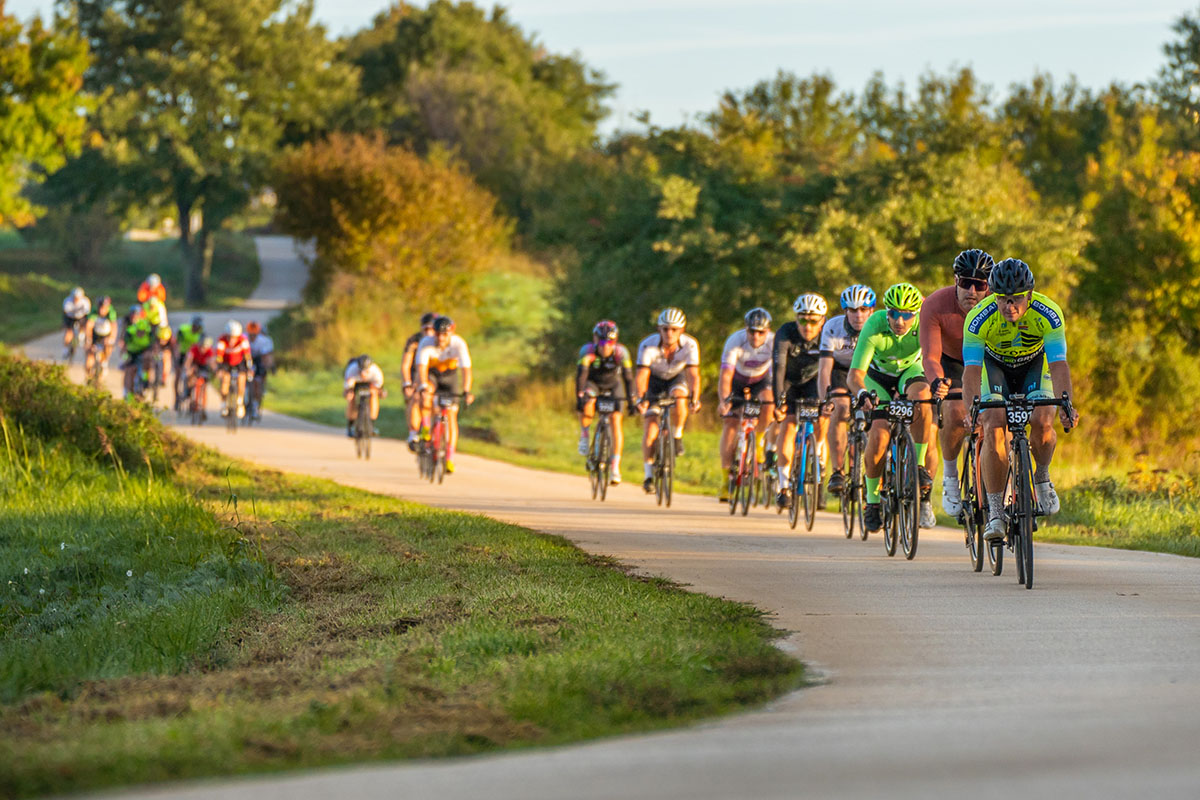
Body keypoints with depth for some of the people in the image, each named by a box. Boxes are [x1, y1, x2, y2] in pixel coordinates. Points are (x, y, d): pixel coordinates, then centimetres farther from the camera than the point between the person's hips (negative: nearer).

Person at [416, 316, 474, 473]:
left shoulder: (458, 344, -29)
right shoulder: (427, 343, -30)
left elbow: (466, 368, -35)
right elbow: (421, 367, -38)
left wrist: (466, 392, -48)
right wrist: (423, 387, -53)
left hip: (450, 374, 0)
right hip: (431, 374, 0)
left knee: (452, 414, -9)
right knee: (426, 394, -36)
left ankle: (450, 458, -5)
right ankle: (425, 428, -15)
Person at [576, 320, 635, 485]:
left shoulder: (621, 352, -28)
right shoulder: (588, 351, -30)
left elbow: (628, 377, -27)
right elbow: (581, 375, -35)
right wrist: (579, 397, -45)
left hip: (613, 384, 1)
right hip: (592, 383, -1)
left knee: (616, 420, -14)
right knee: (587, 407, -34)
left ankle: (616, 467, -10)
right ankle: (585, 434, -3)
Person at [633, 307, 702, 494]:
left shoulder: (690, 345, -27)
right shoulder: (648, 345, -29)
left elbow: (693, 374, -33)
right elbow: (641, 375, -36)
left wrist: (695, 399, -49)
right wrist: (641, 398, -52)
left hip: (677, 379, 0)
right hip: (655, 381, 0)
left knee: (679, 398, -35)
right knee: (650, 423, -13)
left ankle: (677, 435, -9)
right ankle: (649, 474, -3)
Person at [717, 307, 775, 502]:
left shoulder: (774, 343, -29)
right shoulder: (735, 341, -32)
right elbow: (725, 375, -39)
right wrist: (723, 400, -53)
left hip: (761, 380, 1)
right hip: (737, 381, -1)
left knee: (769, 399, -32)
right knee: (729, 424, -12)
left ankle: (758, 442, -8)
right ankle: (726, 480, -8)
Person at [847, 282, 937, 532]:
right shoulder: (874, 327, -32)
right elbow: (855, 374, -36)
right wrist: (863, 394, -57)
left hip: (911, 371, 1)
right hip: (878, 377, -1)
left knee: (922, 398, -34)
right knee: (879, 435, -20)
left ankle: (919, 467, -20)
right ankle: (872, 500, 1)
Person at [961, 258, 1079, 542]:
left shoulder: (1048, 314, -31)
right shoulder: (980, 317, -31)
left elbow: (1059, 364, -35)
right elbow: (971, 369, -35)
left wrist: (1065, 405, -51)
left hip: (1035, 364, 0)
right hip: (995, 366, 0)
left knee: (1042, 422, -26)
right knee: (993, 429, -23)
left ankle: (1042, 478, 3)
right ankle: (995, 510, -14)